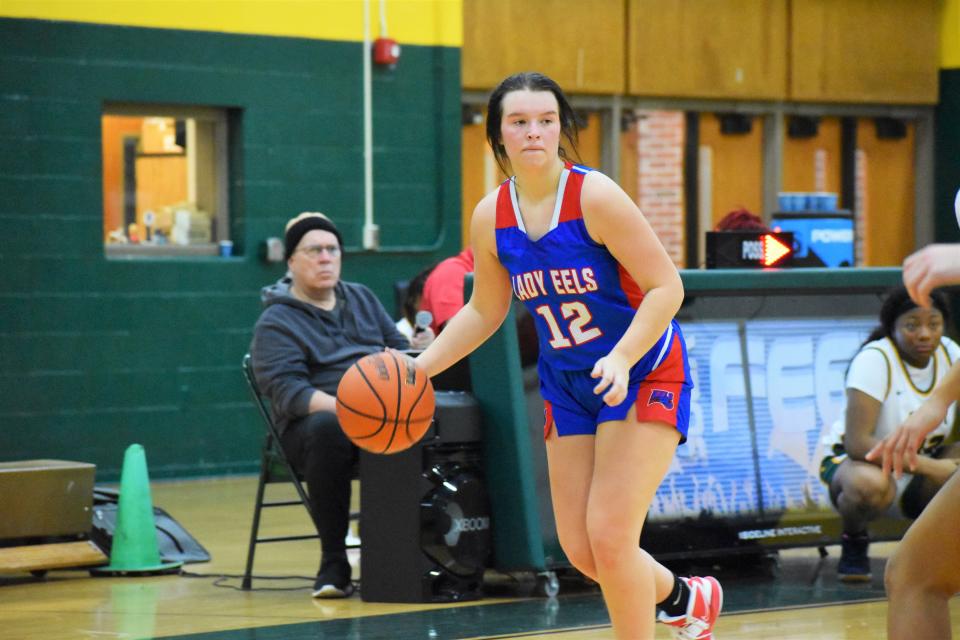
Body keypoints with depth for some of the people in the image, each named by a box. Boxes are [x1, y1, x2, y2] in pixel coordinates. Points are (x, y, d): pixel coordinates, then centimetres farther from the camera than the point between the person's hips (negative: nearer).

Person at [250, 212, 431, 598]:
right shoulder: (276, 323, 3)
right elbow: (288, 391, -11)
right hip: (316, 418, -4)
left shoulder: (361, 299, 22)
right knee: (328, 429, -41)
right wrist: (345, 406, -28)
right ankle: (333, 564, -31)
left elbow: (400, 349, 20)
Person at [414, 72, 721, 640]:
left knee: (610, 534, -16)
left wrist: (621, 358, -32)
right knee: (581, 550, 6)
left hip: (644, 375, -6)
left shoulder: (595, 196, -20)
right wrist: (419, 366, 2)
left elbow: (666, 287, -19)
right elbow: (484, 311, 13)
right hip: (569, 386, 6)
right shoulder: (491, 217, -3)